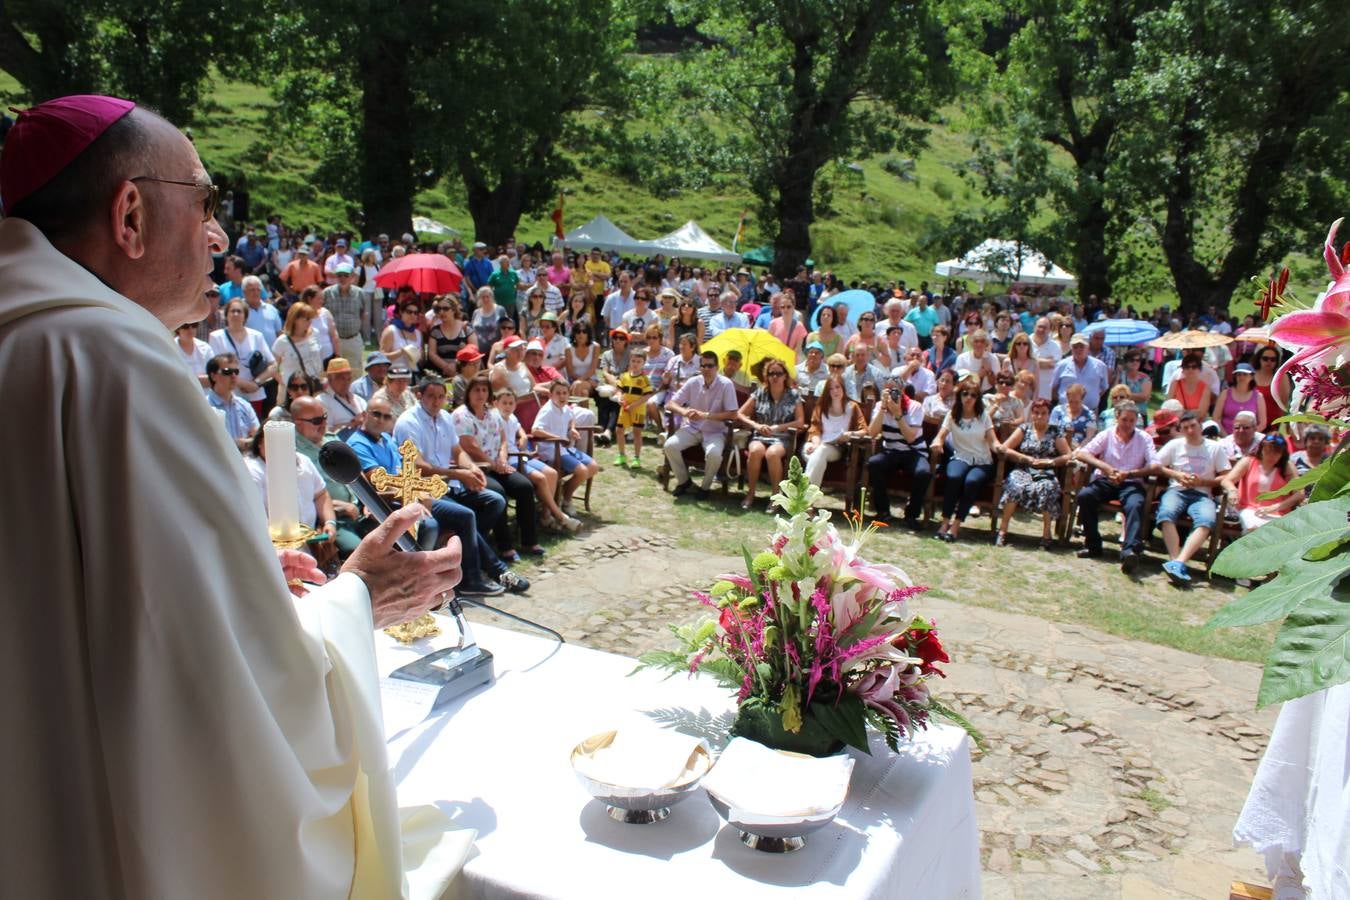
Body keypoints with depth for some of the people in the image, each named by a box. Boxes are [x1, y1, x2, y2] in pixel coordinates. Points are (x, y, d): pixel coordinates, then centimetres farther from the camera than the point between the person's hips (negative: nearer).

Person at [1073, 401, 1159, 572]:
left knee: (1135, 505, -35)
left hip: (1131, 483, -1)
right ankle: (1093, 545, -18)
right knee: (1085, 495, -30)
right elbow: (1081, 454, -2)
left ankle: (1130, 550, -51)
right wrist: (1104, 467, -17)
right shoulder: (1106, 435, 11)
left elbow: (1155, 466, -3)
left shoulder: (1144, 439, 10)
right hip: (1105, 480, 1)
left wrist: (1129, 474, -18)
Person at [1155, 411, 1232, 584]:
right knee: (1166, 513, -36)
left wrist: (1202, 481, -3)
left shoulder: (1215, 448, 15)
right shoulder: (1174, 444, 17)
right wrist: (1176, 475, -1)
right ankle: (1176, 561, -45)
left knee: (1207, 520, -36)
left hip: (1202, 494, 0)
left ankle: (1178, 562, -50)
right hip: (1177, 490, 0)